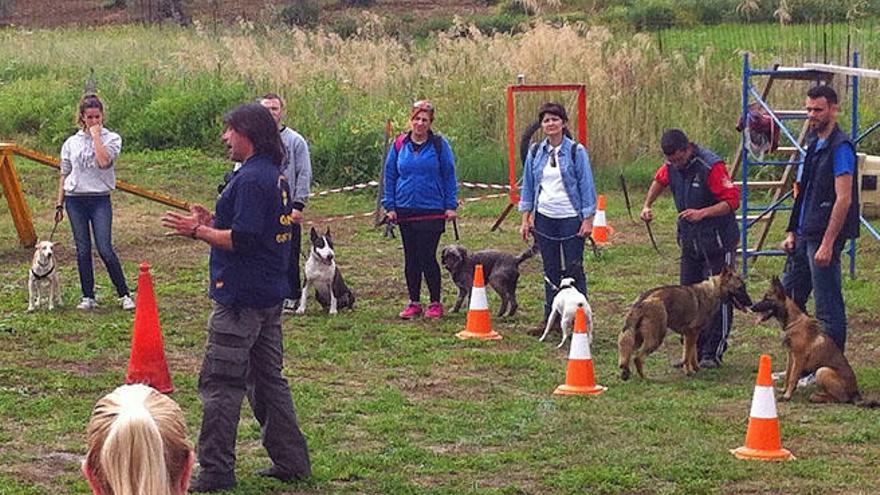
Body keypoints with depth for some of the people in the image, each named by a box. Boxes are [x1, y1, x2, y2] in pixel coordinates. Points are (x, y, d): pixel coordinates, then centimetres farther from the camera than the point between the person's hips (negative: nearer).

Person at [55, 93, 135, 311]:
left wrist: (96, 135, -12)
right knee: (82, 250, 5)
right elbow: (64, 175, 13)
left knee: (105, 249, -11)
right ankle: (88, 297, 13)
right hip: (75, 199, 3)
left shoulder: (111, 138, 1)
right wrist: (59, 204, 11)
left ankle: (124, 295, 0)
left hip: (100, 199, -3)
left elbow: (104, 161, -19)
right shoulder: (71, 143, 9)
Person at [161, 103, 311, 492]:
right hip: (270, 296, 10)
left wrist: (198, 231, -12)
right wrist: (213, 222, 14)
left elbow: (243, 240, -24)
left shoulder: (250, 179, -19)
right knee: (268, 378, 17)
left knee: (220, 384, -4)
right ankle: (291, 461, 20)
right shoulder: (277, 176, 13)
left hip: (241, 299, -10)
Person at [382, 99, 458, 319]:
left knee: (427, 257, -5)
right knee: (411, 258, 9)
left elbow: (449, 176, 1)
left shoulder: (439, 145, -3)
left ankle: (435, 303, 8)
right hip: (405, 210, 3)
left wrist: (451, 206, -3)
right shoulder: (399, 145, 4)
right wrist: (390, 206, 5)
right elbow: (390, 176, 10)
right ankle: (414, 302, 19)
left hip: (432, 211, -3)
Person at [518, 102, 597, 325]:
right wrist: (525, 218, 7)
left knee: (573, 270, -1)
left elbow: (586, 186, -4)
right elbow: (528, 186, 12)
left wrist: (588, 220, -8)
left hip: (571, 218, -4)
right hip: (544, 218, 4)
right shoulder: (535, 152, 7)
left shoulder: (576, 151, -4)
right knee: (550, 271, 10)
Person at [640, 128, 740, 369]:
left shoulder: (711, 166, -22)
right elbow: (660, 180, 24)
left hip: (718, 241, -7)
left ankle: (713, 352, 3)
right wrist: (647, 205, 11)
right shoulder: (671, 166, 0)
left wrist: (702, 213, -32)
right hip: (689, 240, 7)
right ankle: (694, 351, 17)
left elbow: (732, 200, -23)